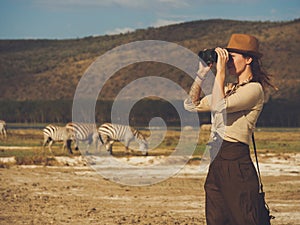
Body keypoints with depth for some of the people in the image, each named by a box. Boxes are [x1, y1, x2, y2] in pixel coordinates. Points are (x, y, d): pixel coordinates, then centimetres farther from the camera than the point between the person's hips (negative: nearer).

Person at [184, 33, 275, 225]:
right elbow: (192, 105, 18)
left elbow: (218, 106, -21)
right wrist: (203, 73, 12)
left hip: (237, 162, -9)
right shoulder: (229, 89, 18)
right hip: (216, 163, 9)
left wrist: (221, 71, -13)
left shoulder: (254, 89, -8)